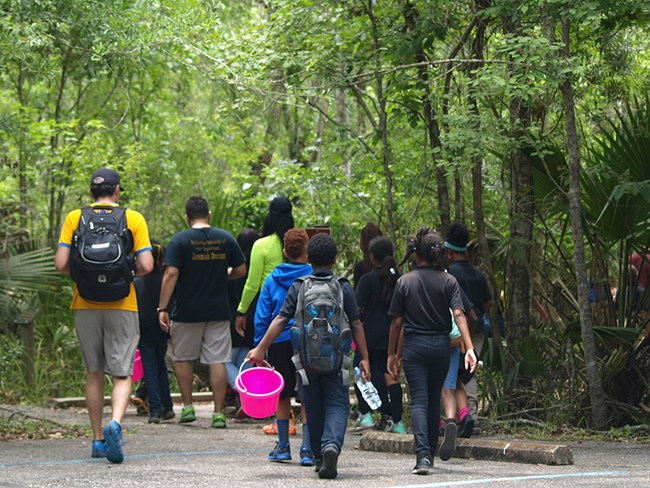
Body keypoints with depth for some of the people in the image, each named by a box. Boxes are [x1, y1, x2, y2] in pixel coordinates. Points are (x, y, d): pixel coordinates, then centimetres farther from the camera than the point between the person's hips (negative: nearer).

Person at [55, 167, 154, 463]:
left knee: (94, 373, 14)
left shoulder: (75, 218, 2)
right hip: (122, 306, -2)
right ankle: (115, 423, -25)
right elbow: (146, 266, -8)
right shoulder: (133, 219, 0)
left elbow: (61, 264, -5)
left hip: (85, 305, 2)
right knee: (122, 374, 1)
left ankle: (98, 439, 18)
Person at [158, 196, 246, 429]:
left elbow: (171, 274, -14)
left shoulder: (180, 240, -7)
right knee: (217, 360, 2)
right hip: (219, 311, 2)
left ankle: (187, 407, 14)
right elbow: (241, 270, 9)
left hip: (187, 312, -2)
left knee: (183, 358, 15)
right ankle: (219, 413, -1)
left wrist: (163, 308, -13)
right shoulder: (226, 238, 3)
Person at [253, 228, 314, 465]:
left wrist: (259, 348, 8)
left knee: (282, 395, 13)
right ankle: (307, 449, -7)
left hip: (279, 341, 2)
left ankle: (283, 446, 19)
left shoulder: (272, 279, 3)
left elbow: (262, 316, 4)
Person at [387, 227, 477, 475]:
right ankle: (430, 452, 23)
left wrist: (392, 354, 8)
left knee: (419, 401, -5)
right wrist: (469, 348, -17)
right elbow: (458, 314, -11)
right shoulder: (448, 280, -1)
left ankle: (423, 455, -21)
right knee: (434, 400, 17)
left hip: (414, 345, -2)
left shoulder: (405, 281, -3)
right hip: (441, 345, 2)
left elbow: (397, 321, -1)